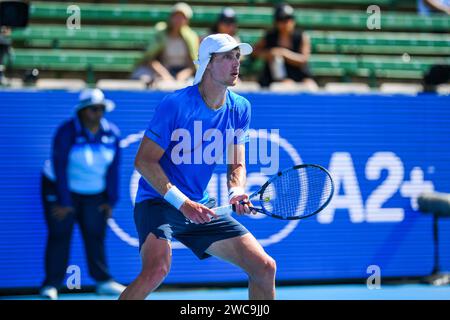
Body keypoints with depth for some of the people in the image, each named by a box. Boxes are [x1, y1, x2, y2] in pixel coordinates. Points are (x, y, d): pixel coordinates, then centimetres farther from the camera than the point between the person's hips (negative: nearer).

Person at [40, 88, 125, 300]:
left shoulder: (111, 133, -5)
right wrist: (63, 202, -19)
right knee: (60, 235, -7)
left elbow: (113, 168, -1)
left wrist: (111, 200, -3)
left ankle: (103, 281, 8)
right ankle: (51, 285, -5)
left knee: (96, 235, 1)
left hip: (95, 193, 4)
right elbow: (60, 167, -18)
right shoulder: (67, 132, -18)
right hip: (60, 188, -4)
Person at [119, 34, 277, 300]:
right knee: (157, 269, -33)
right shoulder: (176, 105, -17)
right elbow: (144, 161, -15)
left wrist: (237, 193, -14)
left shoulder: (240, 108, 2)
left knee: (265, 267, 1)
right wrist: (183, 203, -22)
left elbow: (237, 166, 9)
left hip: (202, 208, 7)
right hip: (159, 203, -6)